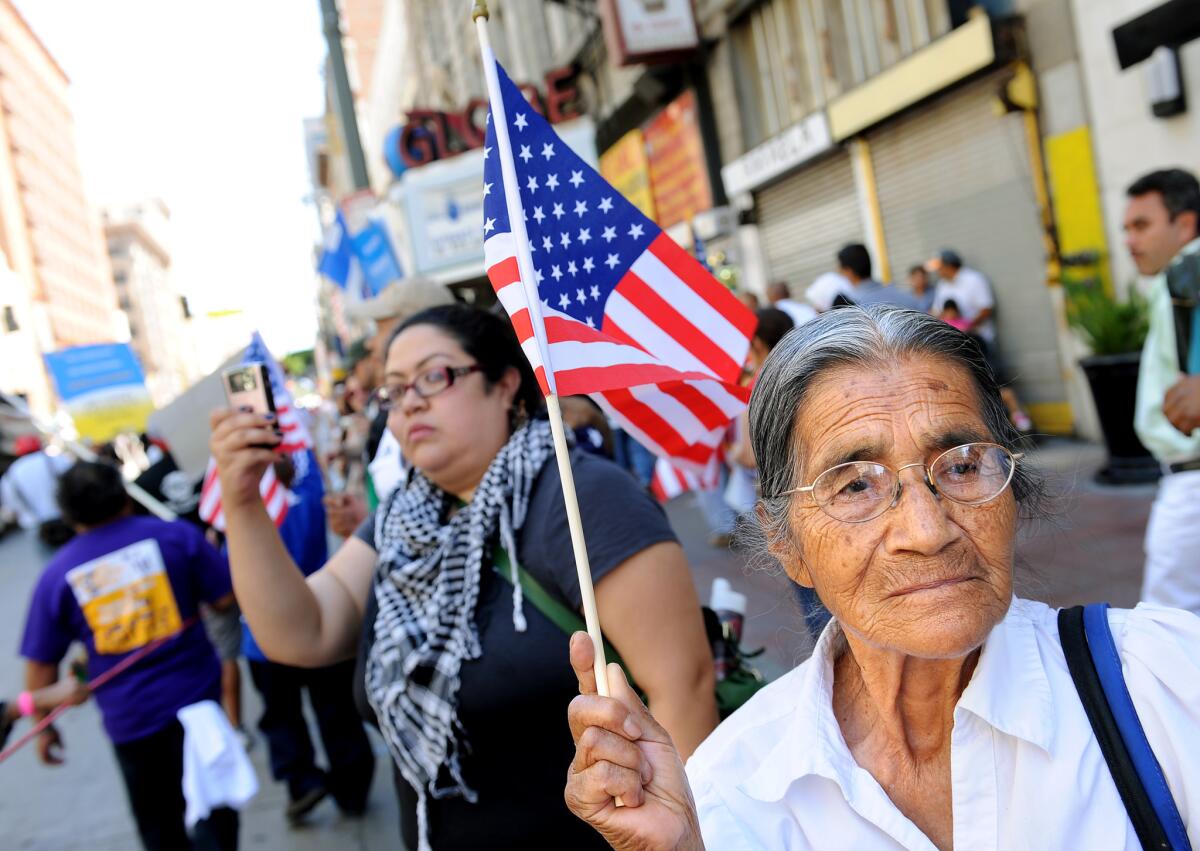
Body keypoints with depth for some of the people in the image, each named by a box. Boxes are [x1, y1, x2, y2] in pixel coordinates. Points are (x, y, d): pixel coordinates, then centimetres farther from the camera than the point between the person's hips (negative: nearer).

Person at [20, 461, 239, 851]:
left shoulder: (56, 575, -4)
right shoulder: (175, 535, -9)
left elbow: (40, 664, 0)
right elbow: (227, 597, -6)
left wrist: (44, 726, 14)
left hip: (129, 716, 1)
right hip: (195, 696, -1)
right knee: (211, 810, 14)